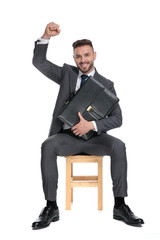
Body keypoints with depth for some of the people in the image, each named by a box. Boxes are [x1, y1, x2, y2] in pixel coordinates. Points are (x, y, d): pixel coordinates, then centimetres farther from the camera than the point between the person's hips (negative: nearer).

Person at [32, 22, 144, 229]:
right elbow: (38, 62, 1)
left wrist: (91, 125, -18)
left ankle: (120, 206, -23)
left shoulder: (106, 84, 6)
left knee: (118, 146, -30)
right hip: (67, 135, 0)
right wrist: (46, 37, -16)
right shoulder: (67, 74, 11)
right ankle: (51, 207, -26)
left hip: (94, 136, 0)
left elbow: (117, 119, -1)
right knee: (48, 146, -32)